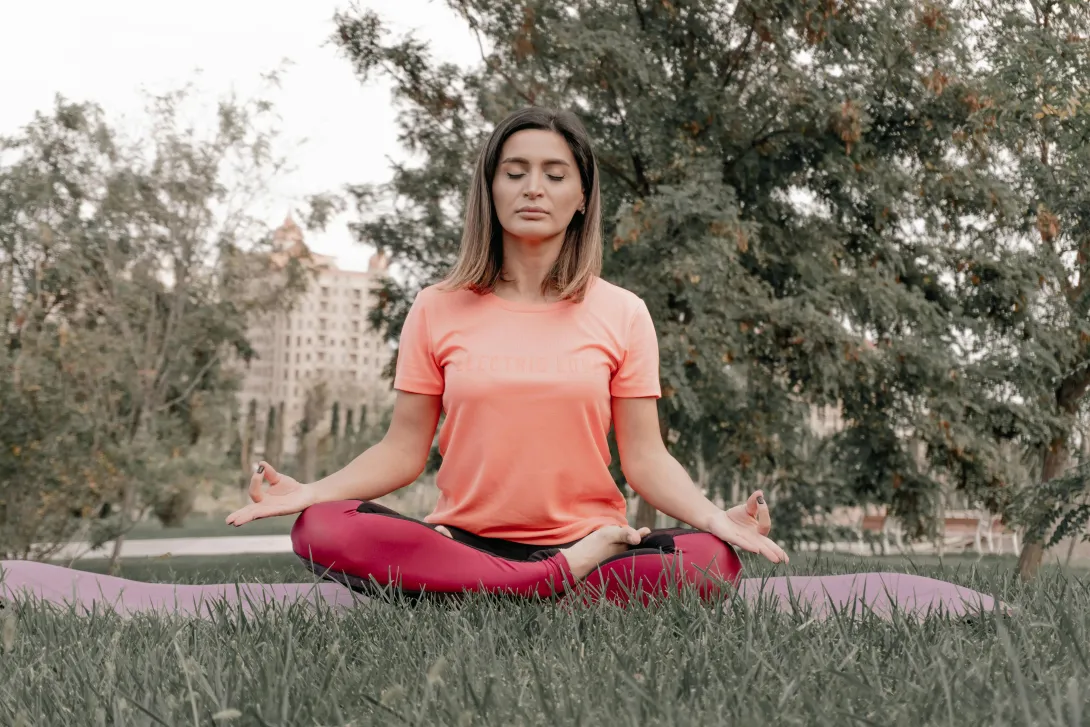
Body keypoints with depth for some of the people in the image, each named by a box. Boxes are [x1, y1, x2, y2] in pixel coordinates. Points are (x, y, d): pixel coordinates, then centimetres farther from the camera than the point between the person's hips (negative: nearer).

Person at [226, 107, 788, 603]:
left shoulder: (622, 315, 6)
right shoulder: (439, 310, 7)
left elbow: (645, 459, 2)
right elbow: (404, 450, 5)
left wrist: (717, 518, -17)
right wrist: (310, 492, -11)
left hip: (588, 540, 0)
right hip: (464, 541, 1)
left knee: (711, 558, -30)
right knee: (320, 530, -27)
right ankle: (568, 577, -25)